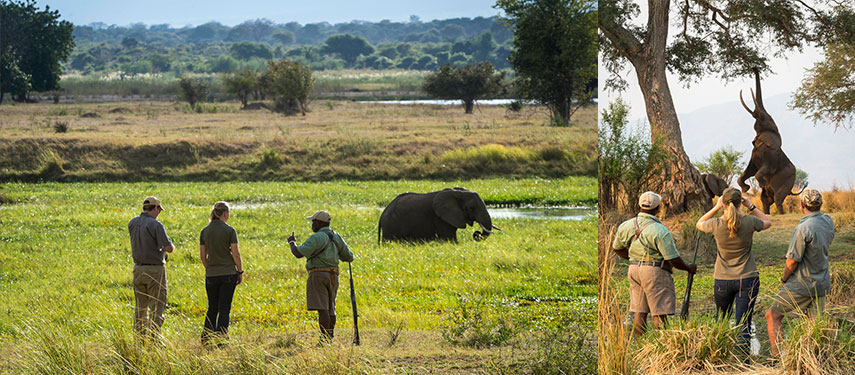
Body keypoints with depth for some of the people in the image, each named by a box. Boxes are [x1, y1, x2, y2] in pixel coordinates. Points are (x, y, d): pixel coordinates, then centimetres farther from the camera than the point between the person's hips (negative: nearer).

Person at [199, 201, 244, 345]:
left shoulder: (205, 231, 3)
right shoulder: (230, 230, -8)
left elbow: (202, 255, 6)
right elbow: (235, 254, -8)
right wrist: (240, 271, 2)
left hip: (211, 274, 4)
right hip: (228, 273, -4)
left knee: (212, 308, 14)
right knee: (224, 308, 2)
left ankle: (206, 338, 13)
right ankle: (221, 338, 0)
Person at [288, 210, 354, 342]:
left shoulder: (317, 238, -13)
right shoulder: (336, 237, 11)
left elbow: (299, 253, -18)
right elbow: (349, 257, 17)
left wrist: (292, 242, 1)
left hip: (319, 275, -8)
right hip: (333, 276, 8)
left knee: (322, 309, -10)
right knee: (330, 308, 16)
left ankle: (325, 339, -15)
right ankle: (331, 336, 22)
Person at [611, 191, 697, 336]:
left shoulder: (626, 226, 2)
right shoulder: (660, 230, -17)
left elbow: (617, 248, 16)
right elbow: (673, 259, -15)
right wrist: (688, 268, 2)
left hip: (634, 270, 7)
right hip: (655, 271, -7)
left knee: (639, 312, 11)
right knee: (659, 313, -1)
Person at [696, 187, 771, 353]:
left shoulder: (716, 224, -13)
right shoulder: (749, 222, -12)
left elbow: (699, 224, 12)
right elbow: (767, 222, 11)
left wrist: (716, 207, 7)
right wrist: (751, 207, 8)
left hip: (722, 280, 1)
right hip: (747, 280, -1)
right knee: (743, 324, 0)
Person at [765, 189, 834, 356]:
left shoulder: (804, 228, -23)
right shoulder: (828, 222, 0)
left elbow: (792, 261, -17)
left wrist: (784, 279, -2)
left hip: (801, 286, -7)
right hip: (821, 285, 7)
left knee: (773, 316, 6)